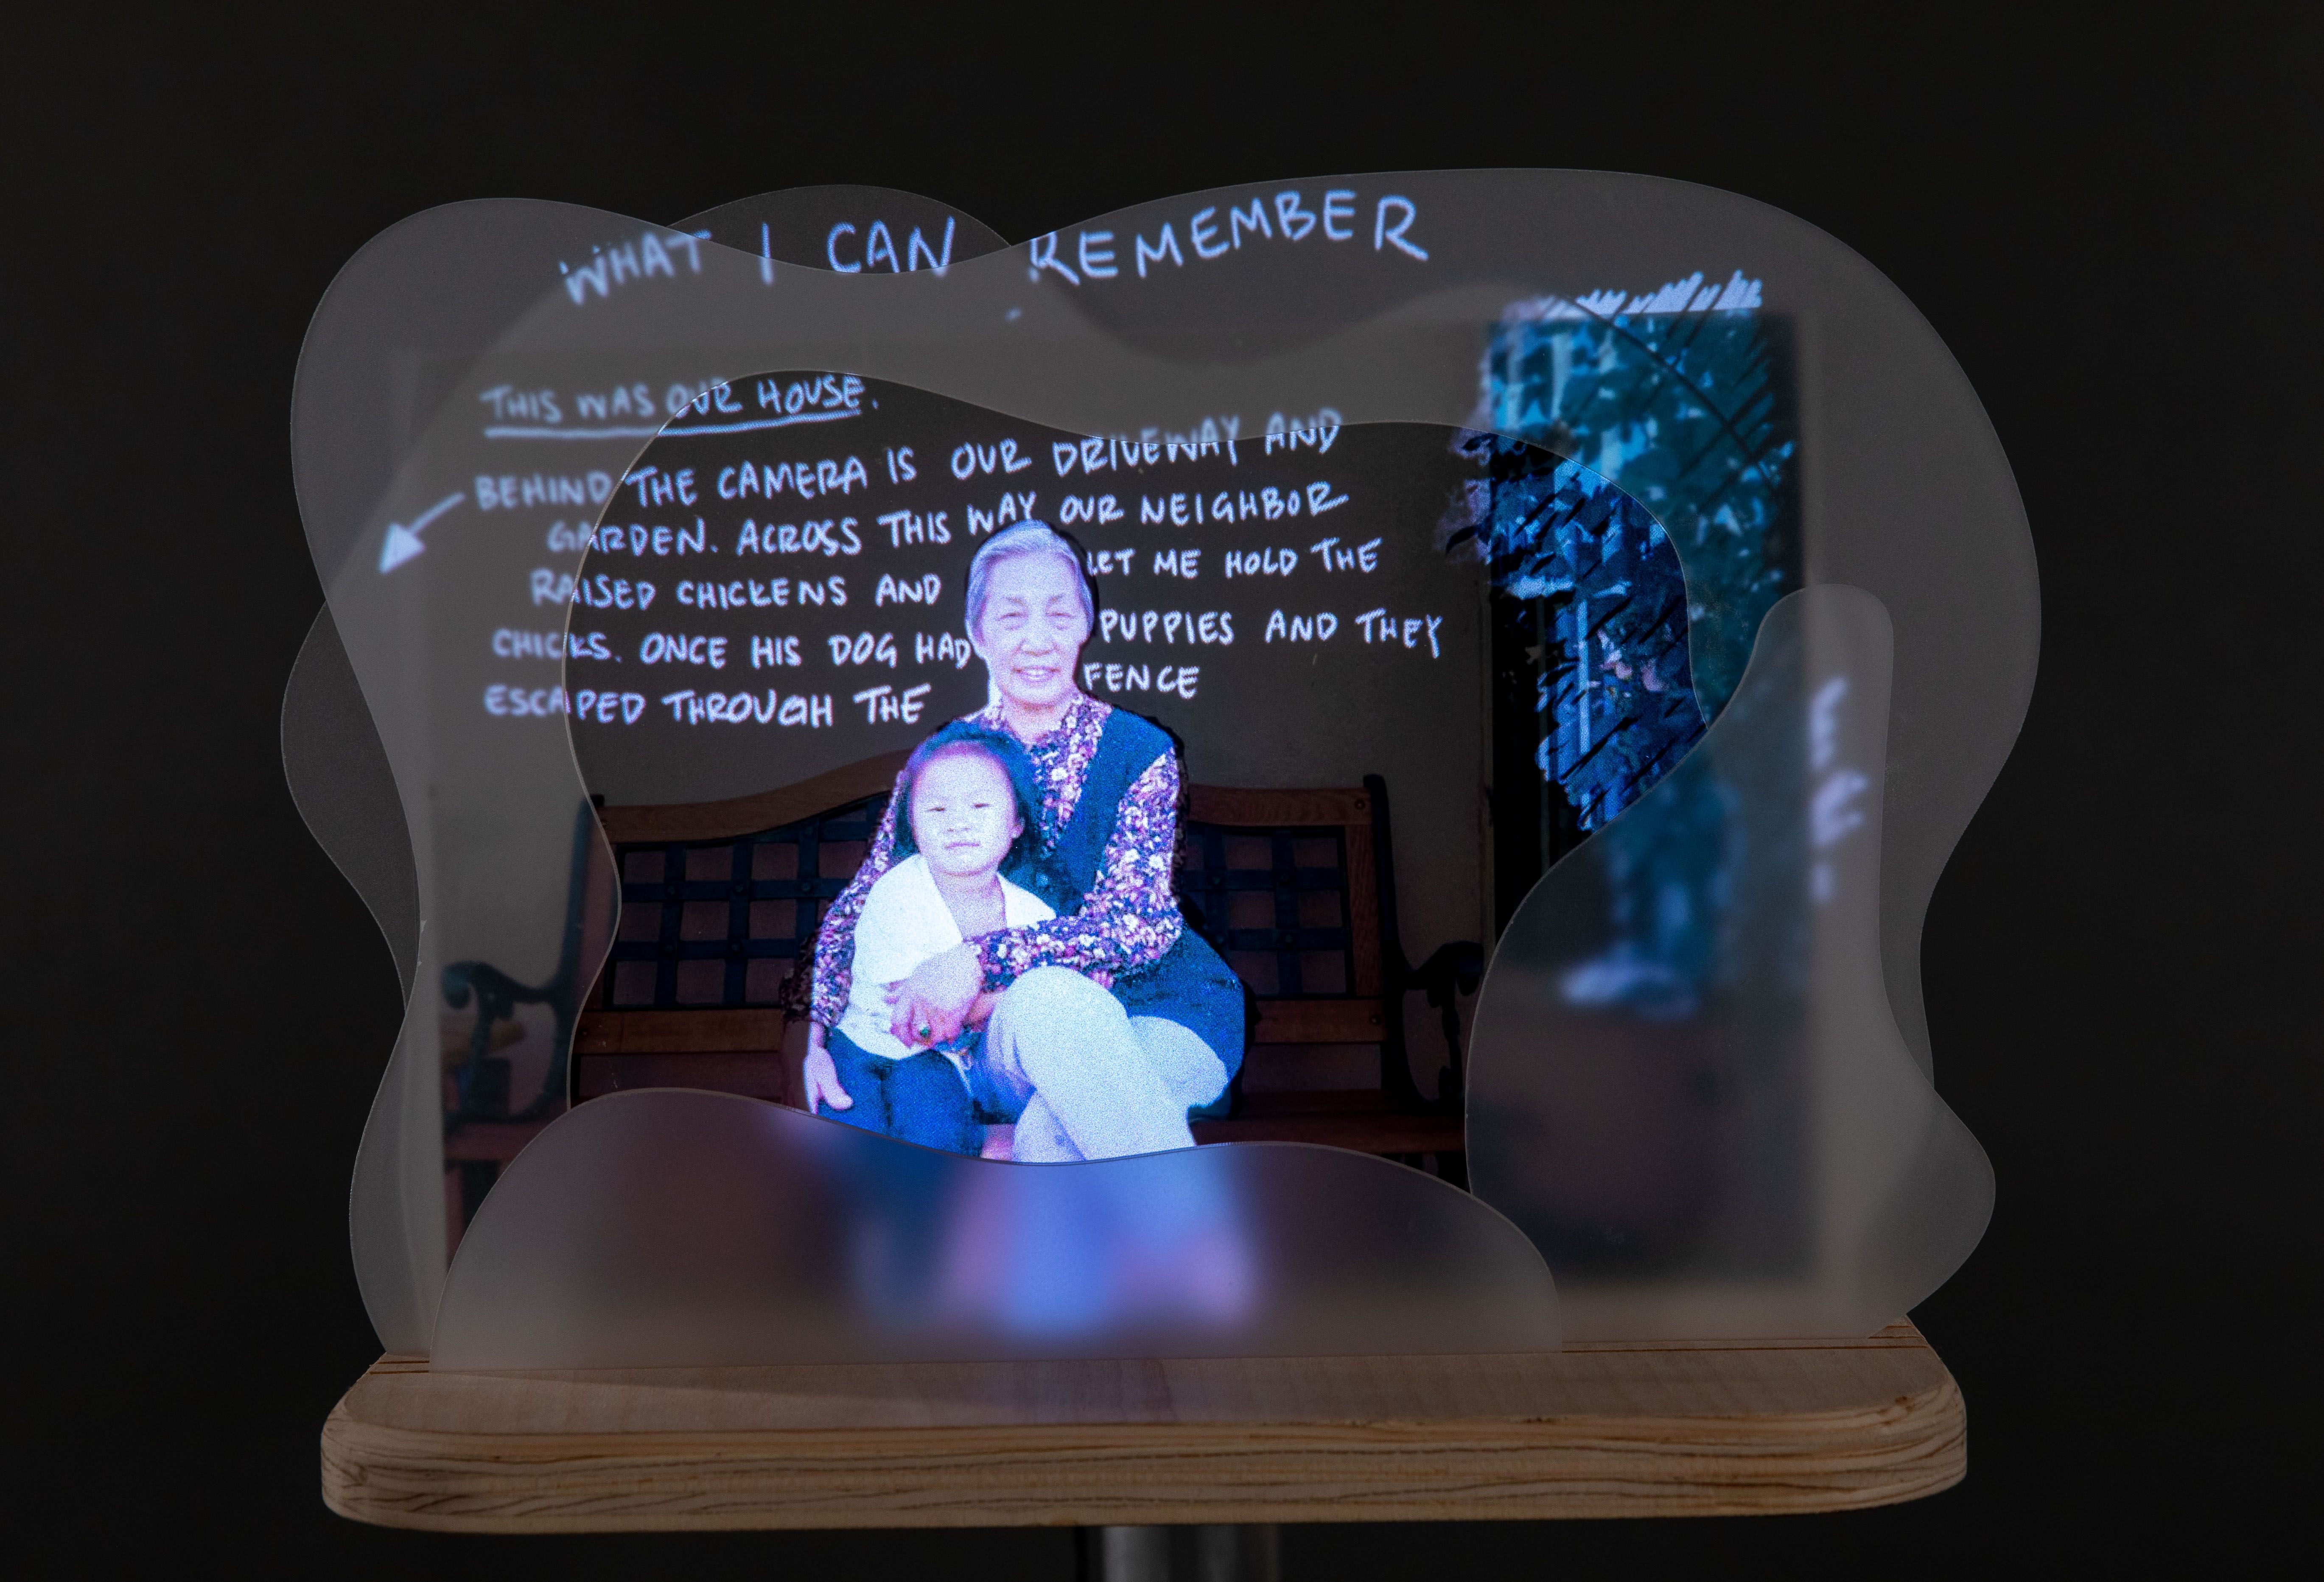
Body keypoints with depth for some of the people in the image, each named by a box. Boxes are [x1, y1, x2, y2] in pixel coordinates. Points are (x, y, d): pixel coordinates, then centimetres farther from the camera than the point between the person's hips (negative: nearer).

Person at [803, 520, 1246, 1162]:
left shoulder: (1140, 750, -3)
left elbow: (1141, 921, -14)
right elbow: (856, 909, 10)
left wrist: (979, 959, -23)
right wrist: (821, 1038, -6)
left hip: (1163, 1020, -2)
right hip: (1009, 1044, 2)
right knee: (1043, 998, -34)